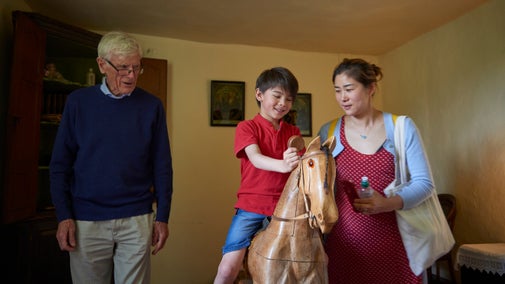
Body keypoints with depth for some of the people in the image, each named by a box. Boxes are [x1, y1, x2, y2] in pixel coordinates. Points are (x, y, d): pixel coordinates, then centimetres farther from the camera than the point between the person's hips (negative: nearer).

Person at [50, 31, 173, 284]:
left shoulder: (151, 106, -1)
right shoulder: (78, 101, 0)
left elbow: (162, 166, 1)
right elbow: (60, 163, 2)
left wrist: (162, 216, -1)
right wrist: (63, 215, -3)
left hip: (137, 220, 0)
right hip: (86, 221, 1)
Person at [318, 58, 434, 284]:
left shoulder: (402, 127, -2)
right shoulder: (328, 132, 1)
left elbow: (424, 183, -3)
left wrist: (388, 203, -19)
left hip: (393, 239, 0)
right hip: (344, 241, 1)